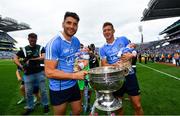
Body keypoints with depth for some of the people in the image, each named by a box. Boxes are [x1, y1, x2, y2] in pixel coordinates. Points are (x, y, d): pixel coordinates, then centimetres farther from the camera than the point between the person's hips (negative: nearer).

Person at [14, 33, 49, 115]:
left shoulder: (41, 48, 3)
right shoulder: (24, 49, 8)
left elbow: (43, 57, -11)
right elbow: (15, 58, 8)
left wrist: (31, 59, -12)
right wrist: (21, 66, -6)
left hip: (40, 72, -2)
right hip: (28, 74, 2)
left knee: (43, 90, 7)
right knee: (28, 92, 12)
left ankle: (45, 105, 26)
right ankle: (30, 107, 31)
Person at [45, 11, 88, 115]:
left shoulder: (76, 41, 1)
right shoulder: (54, 43, -22)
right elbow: (49, 72, -24)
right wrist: (74, 75, -26)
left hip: (74, 85, 6)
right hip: (59, 88, -6)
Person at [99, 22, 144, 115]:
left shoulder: (123, 39, 4)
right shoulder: (103, 49, 3)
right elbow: (104, 65, -4)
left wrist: (130, 55, -15)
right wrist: (114, 65, -23)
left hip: (129, 75, 0)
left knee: (137, 105, 5)